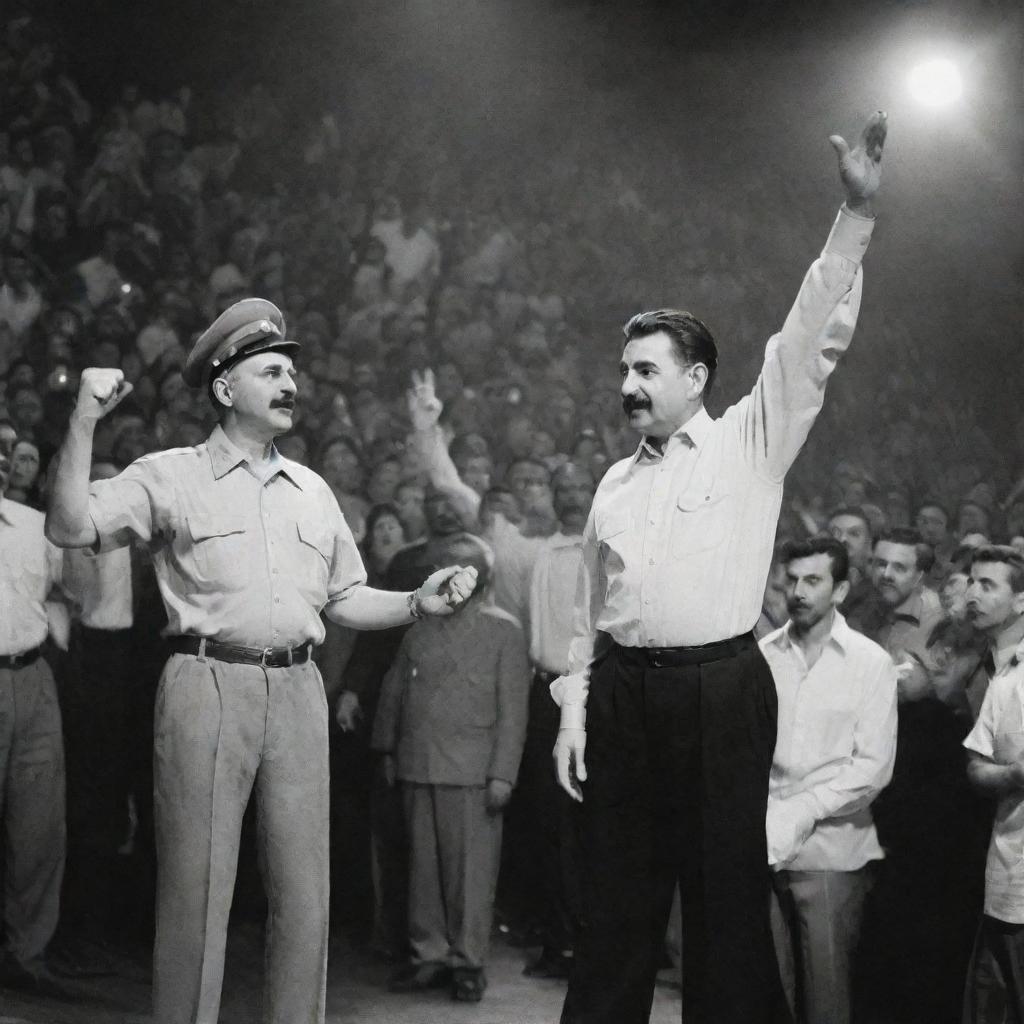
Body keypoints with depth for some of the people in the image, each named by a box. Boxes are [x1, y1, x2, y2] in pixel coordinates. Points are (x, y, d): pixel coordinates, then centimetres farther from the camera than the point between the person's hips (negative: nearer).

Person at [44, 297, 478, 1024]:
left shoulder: (312, 491, 17)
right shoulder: (171, 477, 3)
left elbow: (344, 600, 20)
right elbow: (72, 528, -8)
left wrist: (418, 603, 4)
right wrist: (84, 423, -16)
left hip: (298, 692, 5)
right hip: (209, 687, -5)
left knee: (305, 890, 6)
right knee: (197, 888, -1)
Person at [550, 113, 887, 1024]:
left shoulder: (751, 443, 3)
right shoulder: (616, 484, 16)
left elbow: (814, 341, -9)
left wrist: (857, 215, -18)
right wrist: (574, 710, 10)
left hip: (722, 689, -4)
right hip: (623, 691, 4)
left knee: (726, 895, 1)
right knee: (615, 899, 7)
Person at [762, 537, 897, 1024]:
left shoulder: (870, 661, -1)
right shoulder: (762, 655, 6)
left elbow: (874, 766, -5)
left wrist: (801, 811, -12)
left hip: (830, 852, -2)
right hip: (763, 846, 2)